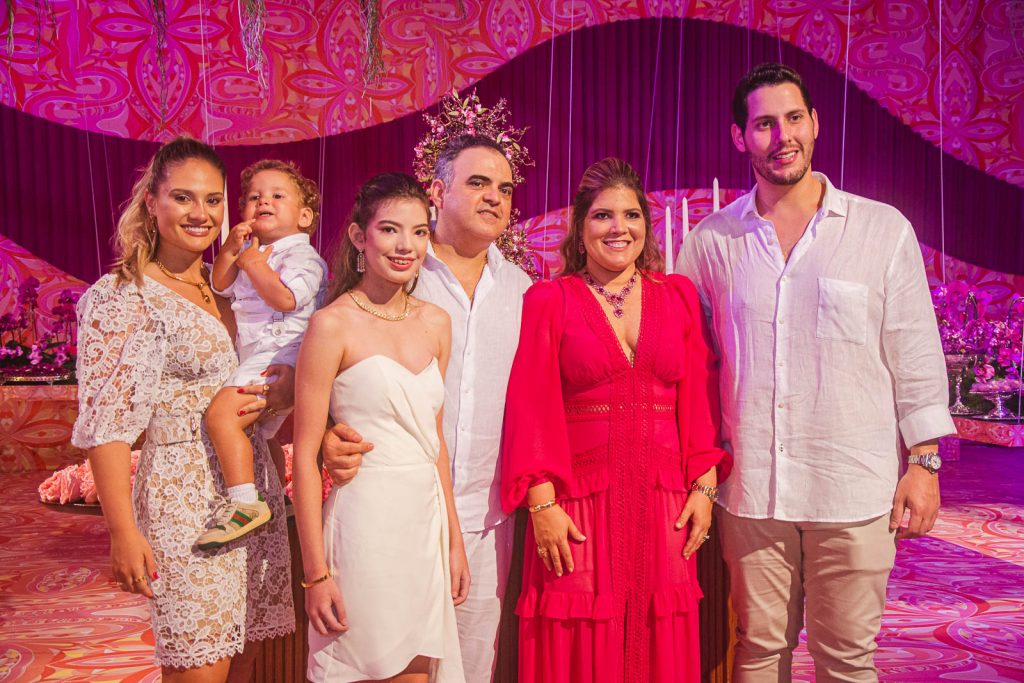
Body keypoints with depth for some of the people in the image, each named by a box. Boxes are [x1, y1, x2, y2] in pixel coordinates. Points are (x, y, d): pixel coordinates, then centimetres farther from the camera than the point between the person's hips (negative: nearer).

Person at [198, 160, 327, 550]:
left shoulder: (301, 254, -9)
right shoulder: (250, 252, 18)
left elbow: (286, 298, -25)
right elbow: (220, 286, 16)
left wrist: (253, 263, -14)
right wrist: (230, 251, 1)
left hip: (279, 356, -10)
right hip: (254, 359, 10)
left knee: (221, 414, -27)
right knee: (261, 432, 24)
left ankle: (245, 503, -27)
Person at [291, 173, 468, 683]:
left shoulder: (436, 323, 7)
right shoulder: (333, 324, -10)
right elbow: (305, 454, -10)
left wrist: (454, 539, 14)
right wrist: (316, 574, -11)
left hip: (426, 522, 6)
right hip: (365, 521, -5)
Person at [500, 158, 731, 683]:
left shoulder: (679, 295, 10)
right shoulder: (548, 300, 2)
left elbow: (699, 398, 8)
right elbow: (532, 407, -4)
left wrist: (705, 486, 1)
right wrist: (541, 502, -10)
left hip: (664, 508, 3)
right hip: (579, 508, -2)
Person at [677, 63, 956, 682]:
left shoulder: (884, 230, 2)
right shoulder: (711, 240, 5)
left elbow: (916, 356, 4)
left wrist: (924, 462, 1)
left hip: (855, 490, -1)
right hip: (750, 489, 1)